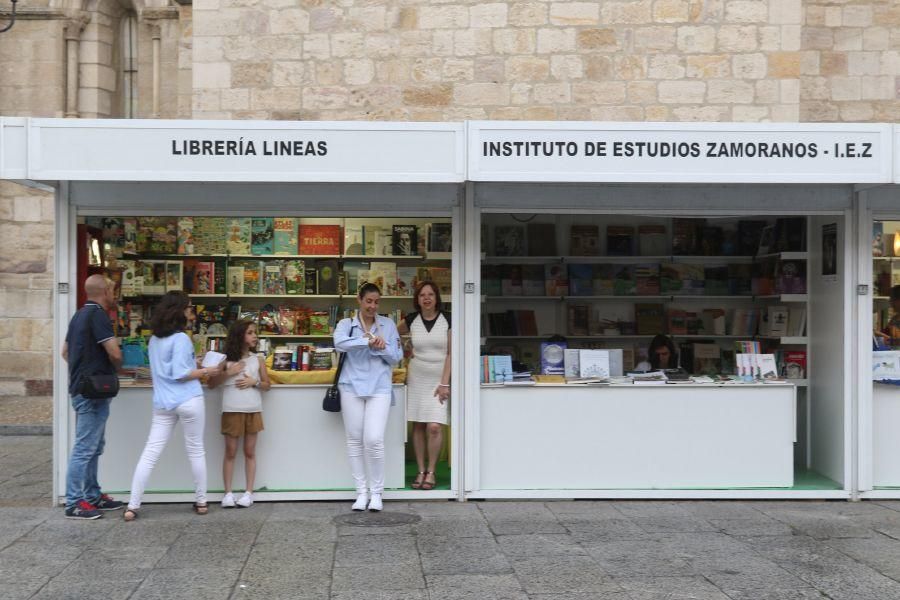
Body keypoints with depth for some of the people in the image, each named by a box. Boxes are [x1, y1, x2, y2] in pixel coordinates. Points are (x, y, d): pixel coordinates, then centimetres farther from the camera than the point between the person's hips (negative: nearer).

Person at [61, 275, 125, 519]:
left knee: (93, 447, 16)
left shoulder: (80, 315, 15)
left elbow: (66, 351, 23)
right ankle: (74, 504, -3)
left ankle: (92, 496, 22)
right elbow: (115, 353, -20)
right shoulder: (98, 315, -15)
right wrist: (117, 369, 1)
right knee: (84, 448, -6)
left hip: (81, 387, 10)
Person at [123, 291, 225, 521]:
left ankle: (133, 506, -4)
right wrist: (208, 371, -11)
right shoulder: (181, 338, -11)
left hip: (163, 402, 6)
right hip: (188, 400, -6)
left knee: (150, 453, 1)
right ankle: (201, 501, 17)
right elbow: (180, 374, -17)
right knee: (196, 450, 9)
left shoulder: (155, 339, 12)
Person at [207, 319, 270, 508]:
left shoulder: (257, 360, 5)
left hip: (253, 410, 2)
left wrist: (254, 382, -10)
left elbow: (267, 385, 9)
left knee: (250, 452, 7)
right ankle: (228, 493, 9)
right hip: (232, 410, -2)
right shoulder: (226, 359, 0)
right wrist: (228, 373, -13)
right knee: (230, 452, 4)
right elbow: (211, 383, 0)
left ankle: (248, 492, 11)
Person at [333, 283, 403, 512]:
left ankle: (376, 492, 4)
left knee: (374, 440, -10)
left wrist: (381, 347, -10)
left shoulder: (388, 325, 9)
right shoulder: (346, 324, 4)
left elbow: (396, 357, 6)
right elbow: (340, 343, -18)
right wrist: (368, 342, -23)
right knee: (355, 440, 5)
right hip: (352, 387, 1)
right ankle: (361, 491, 15)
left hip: (379, 388, -1)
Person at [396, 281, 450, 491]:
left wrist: (445, 383, -10)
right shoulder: (411, 320, 3)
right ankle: (421, 471, 12)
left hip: (439, 379, -2)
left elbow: (450, 354, -4)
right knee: (418, 426, 3)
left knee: (434, 427, -11)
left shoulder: (447, 320, -4)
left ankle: (431, 471, 4)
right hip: (417, 378, 2)